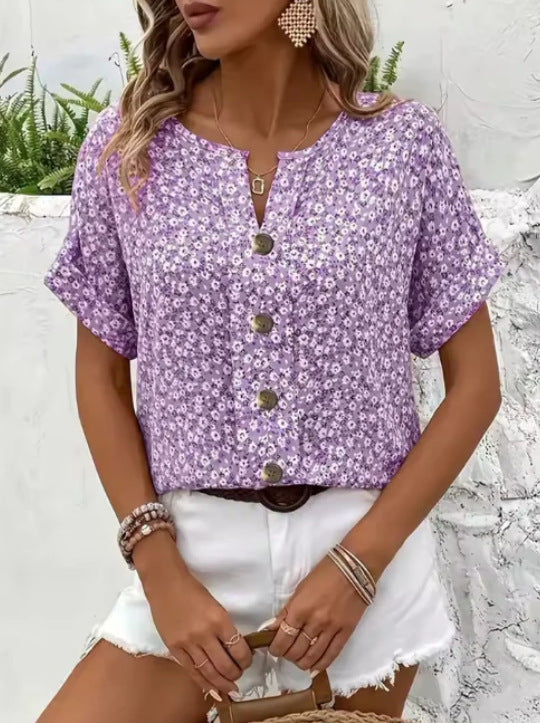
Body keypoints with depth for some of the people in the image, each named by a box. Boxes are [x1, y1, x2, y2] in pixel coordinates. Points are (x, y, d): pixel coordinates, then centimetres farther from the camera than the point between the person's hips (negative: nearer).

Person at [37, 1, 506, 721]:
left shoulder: (404, 144, -5)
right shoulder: (126, 145, -1)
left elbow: (474, 384, -2)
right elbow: (101, 378, 4)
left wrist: (358, 562, -11)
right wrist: (159, 569, -7)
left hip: (366, 547, 0)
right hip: (196, 551, 1)